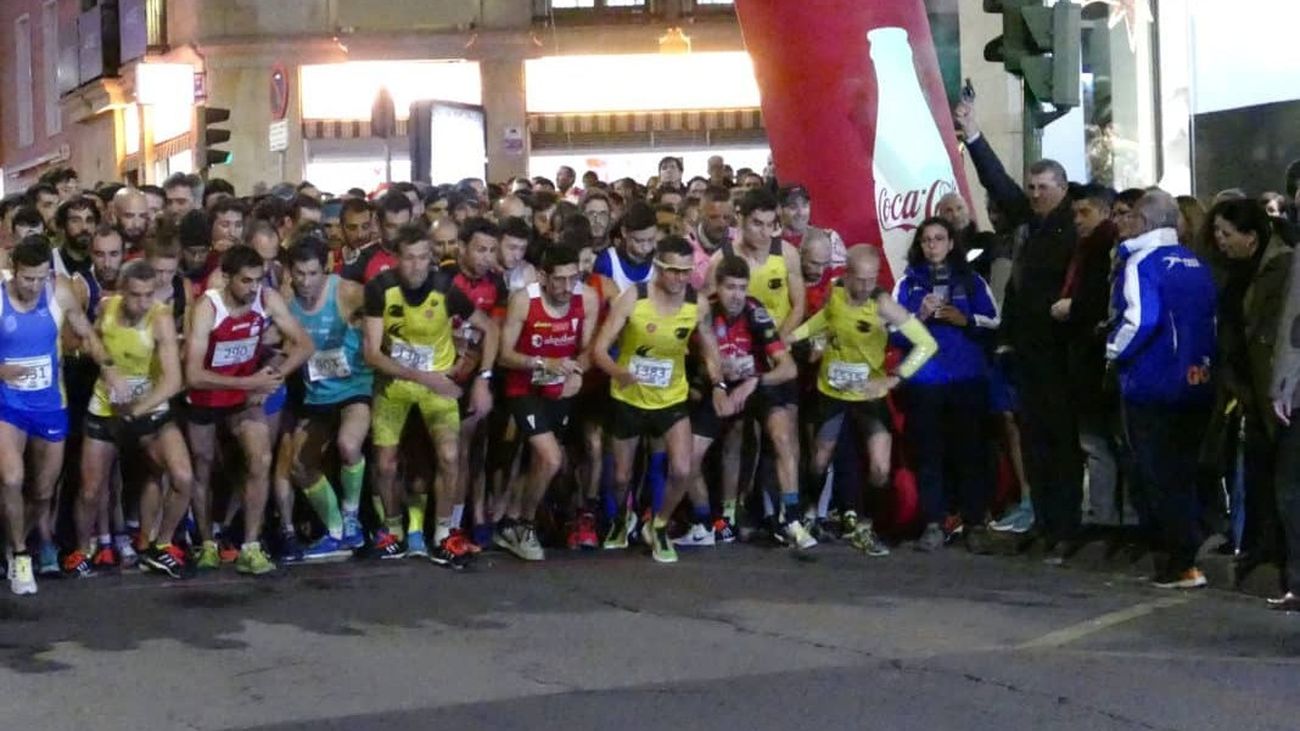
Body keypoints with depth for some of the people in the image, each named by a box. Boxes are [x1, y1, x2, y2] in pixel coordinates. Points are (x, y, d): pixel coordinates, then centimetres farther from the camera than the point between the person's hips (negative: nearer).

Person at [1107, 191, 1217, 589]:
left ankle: (1181, 561, 0)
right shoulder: (1196, 264, 9)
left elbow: (1141, 320, -23)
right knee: (1183, 473, 16)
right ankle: (1184, 551, 21)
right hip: (1196, 383, 6)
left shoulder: (1141, 262, -12)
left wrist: (1114, 349, -8)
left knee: (1159, 476, 1)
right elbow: (1212, 318, 11)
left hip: (1152, 384, -6)